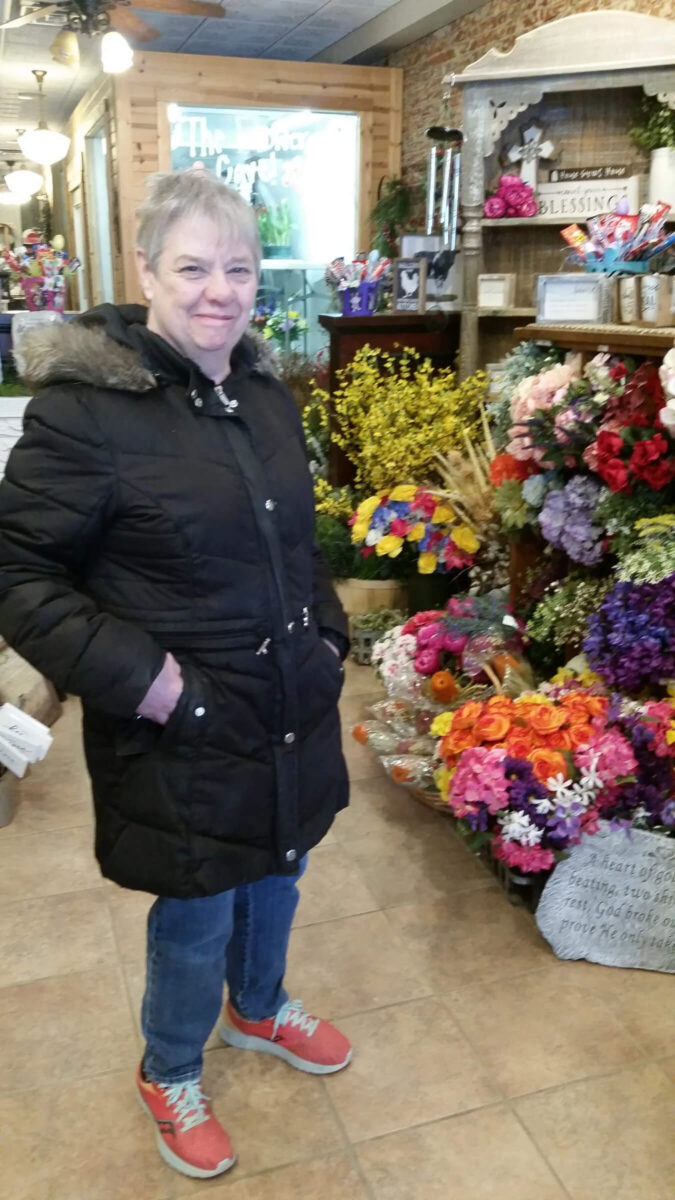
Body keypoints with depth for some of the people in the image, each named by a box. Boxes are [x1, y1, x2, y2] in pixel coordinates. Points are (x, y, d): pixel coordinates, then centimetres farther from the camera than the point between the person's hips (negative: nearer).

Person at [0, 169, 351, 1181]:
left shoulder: (266, 396, 5)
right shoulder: (85, 406, -18)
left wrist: (327, 629, 8)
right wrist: (135, 675, -21)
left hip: (291, 713, 7)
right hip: (182, 732, -6)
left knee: (275, 873, 25)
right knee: (197, 912, 12)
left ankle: (258, 1009, 56)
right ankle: (169, 1075, 44)